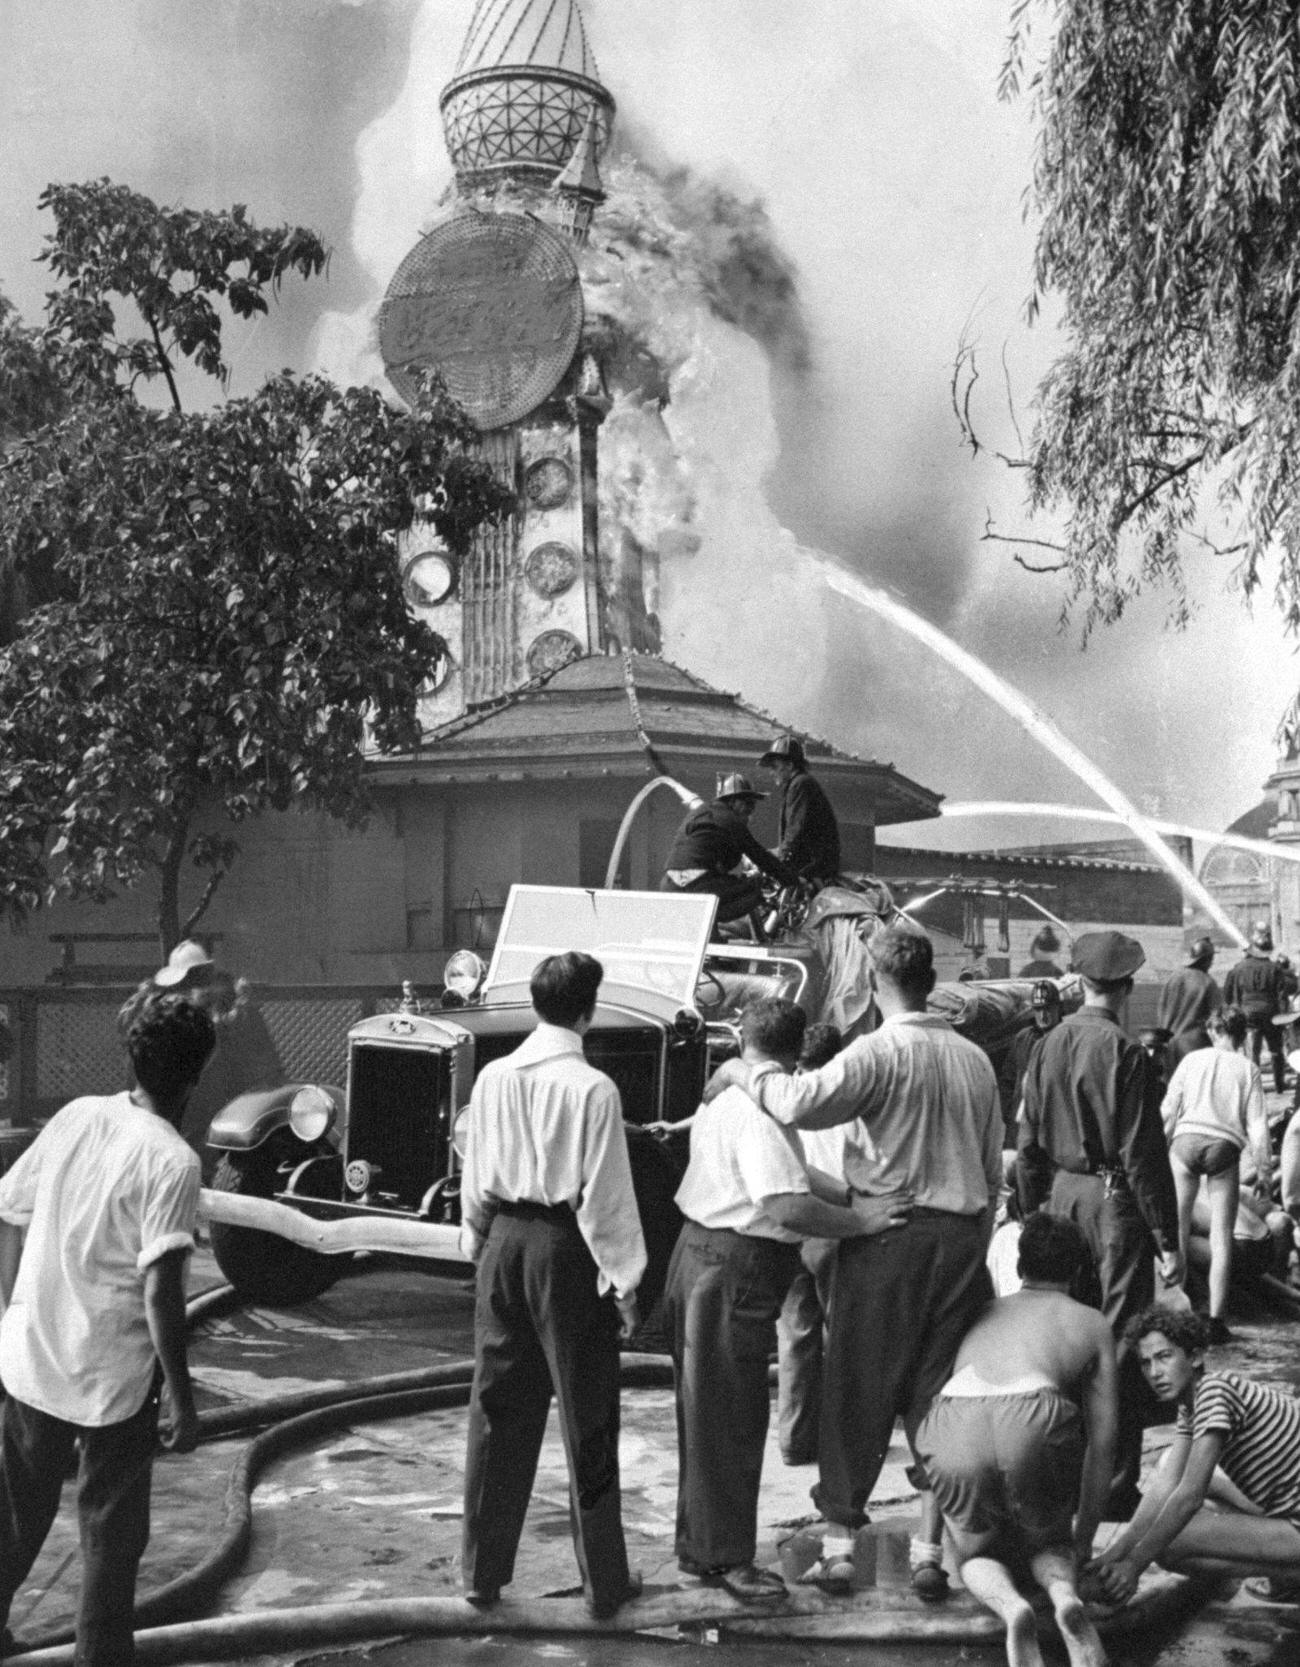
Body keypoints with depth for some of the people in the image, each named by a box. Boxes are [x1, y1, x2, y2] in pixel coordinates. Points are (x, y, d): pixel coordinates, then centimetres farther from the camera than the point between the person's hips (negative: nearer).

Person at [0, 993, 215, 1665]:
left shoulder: (75, 1115, -2)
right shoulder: (172, 1161, -19)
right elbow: (160, 1288, -23)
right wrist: (180, 1395, -16)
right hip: (114, 1376, -6)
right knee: (112, 1533, 11)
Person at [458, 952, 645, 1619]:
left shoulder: (492, 1077, -1)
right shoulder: (592, 1089, -16)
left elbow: (474, 1176, 6)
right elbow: (606, 1195, -14)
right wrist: (623, 1281, -6)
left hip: (503, 1243, 5)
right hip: (567, 1247, -5)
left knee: (498, 1410, 15)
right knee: (587, 1421, 8)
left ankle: (482, 1571, 24)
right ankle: (603, 1582, 18)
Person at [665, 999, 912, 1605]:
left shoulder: (725, 1095, 13)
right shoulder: (761, 1109, -20)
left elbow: (789, 1175, 13)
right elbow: (787, 1207, -29)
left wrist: (854, 1197, 2)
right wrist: (860, 1220, -20)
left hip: (700, 1255, 10)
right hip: (734, 1272, -10)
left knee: (707, 1412, 18)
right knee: (733, 1417, -1)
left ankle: (699, 1543, 29)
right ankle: (725, 1556, 8)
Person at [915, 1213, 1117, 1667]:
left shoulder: (984, 1313, 37)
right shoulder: (1092, 1324, 29)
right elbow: (1103, 1442, 24)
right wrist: (1083, 1538, 34)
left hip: (954, 1422, 1)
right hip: (1033, 1417, -1)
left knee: (978, 1551, 26)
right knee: (1048, 1543, 28)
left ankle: (1009, 1605, -7)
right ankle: (1064, 1591, -6)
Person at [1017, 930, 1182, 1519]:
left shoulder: (1047, 1046, 3)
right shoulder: (1124, 1053, -15)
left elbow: (1028, 1144, 9)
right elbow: (1143, 1155, -14)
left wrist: (1033, 1216, 19)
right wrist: (1168, 1241, -9)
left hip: (1060, 1195, 6)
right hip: (1114, 1203, -6)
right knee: (1119, 1344, 1)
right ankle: (1114, 1486, 6)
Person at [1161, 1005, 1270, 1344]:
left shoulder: (1193, 1060, 8)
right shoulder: (1247, 1070, 7)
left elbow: (1167, 1111, 6)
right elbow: (1258, 1126, 2)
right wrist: (1264, 1169, 9)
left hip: (1186, 1141, 0)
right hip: (1224, 1148, 0)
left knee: (1177, 1228, 10)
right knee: (1221, 1236, 5)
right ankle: (1216, 1319, 3)